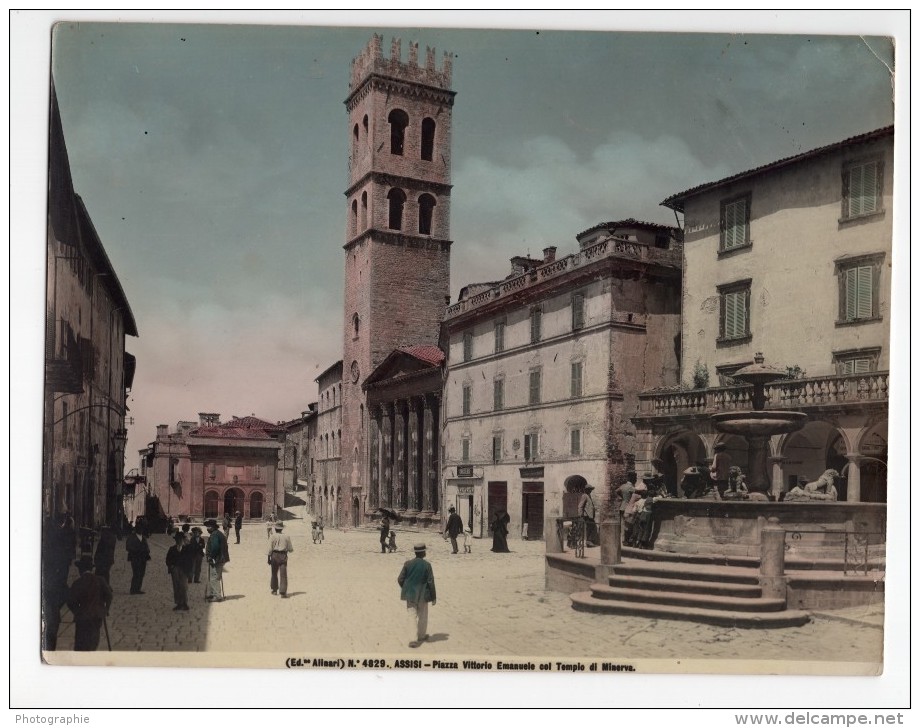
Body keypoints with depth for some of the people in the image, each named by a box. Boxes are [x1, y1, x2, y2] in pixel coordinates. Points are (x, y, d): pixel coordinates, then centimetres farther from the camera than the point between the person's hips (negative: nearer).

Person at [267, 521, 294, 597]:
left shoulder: (273, 536, -5)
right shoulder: (286, 536, 0)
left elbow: (270, 549, -8)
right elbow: (291, 549, 2)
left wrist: (269, 558, 0)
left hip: (274, 556, 0)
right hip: (283, 556, 0)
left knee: (274, 573, 19)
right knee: (283, 574, -2)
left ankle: (274, 590, 32)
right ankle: (283, 592, -11)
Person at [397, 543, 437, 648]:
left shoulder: (408, 564, -6)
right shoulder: (426, 565, -14)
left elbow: (400, 579, -4)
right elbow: (430, 582, -12)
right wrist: (433, 597, -3)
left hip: (410, 595, 3)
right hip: (422, 595, -3)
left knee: (417, 615, 18)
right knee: (422, 617, 12)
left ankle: (422, 635, 24)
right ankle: (419, 639, 19)